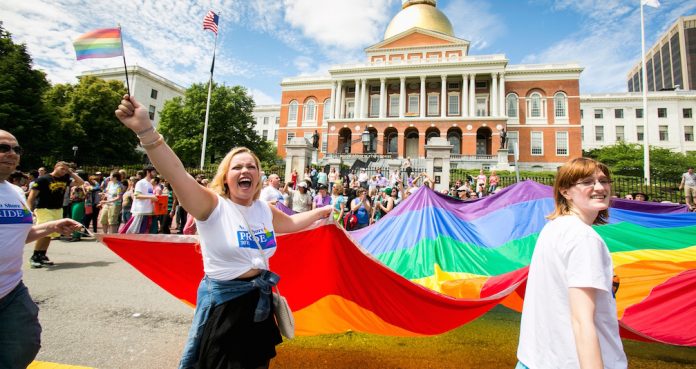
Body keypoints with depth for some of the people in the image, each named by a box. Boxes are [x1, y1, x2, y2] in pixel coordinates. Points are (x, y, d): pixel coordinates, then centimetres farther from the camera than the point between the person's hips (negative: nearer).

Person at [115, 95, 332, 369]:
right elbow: (178, 175, -33)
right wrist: (145, 130, -45)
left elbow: (291, 223, 21)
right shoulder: (213, 206, -17)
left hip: (259, 298, 6)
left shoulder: (265, 209, 2)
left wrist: (320, 211, 26)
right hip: (222, 301, -5)